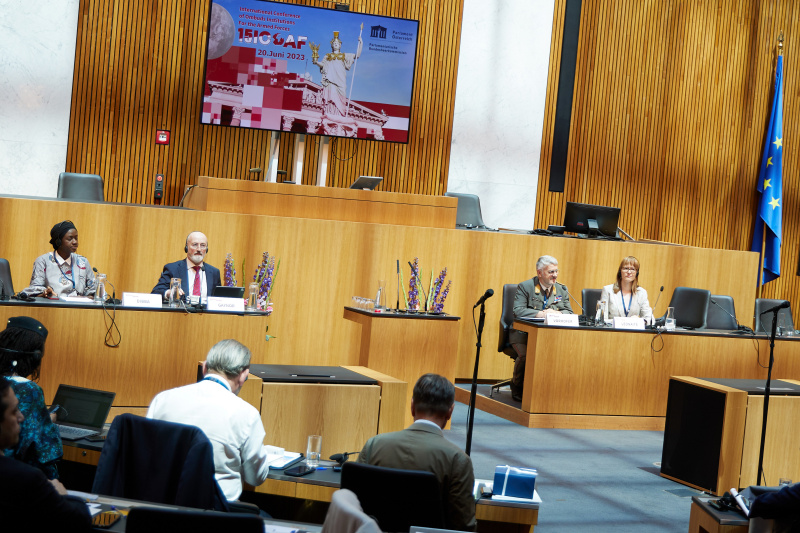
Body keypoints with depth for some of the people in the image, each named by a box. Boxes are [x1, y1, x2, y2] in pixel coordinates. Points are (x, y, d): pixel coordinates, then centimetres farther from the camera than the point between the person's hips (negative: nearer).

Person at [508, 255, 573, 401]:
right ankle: (517, 385, 0)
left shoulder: (562, 290, 13)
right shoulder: (525, 287, -2)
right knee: (526, 355, -32)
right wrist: (541, 314, -22)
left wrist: (556, 314, -15)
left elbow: (569, 313, 7)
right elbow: (518, 311, -15)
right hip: (524, 333, -4)